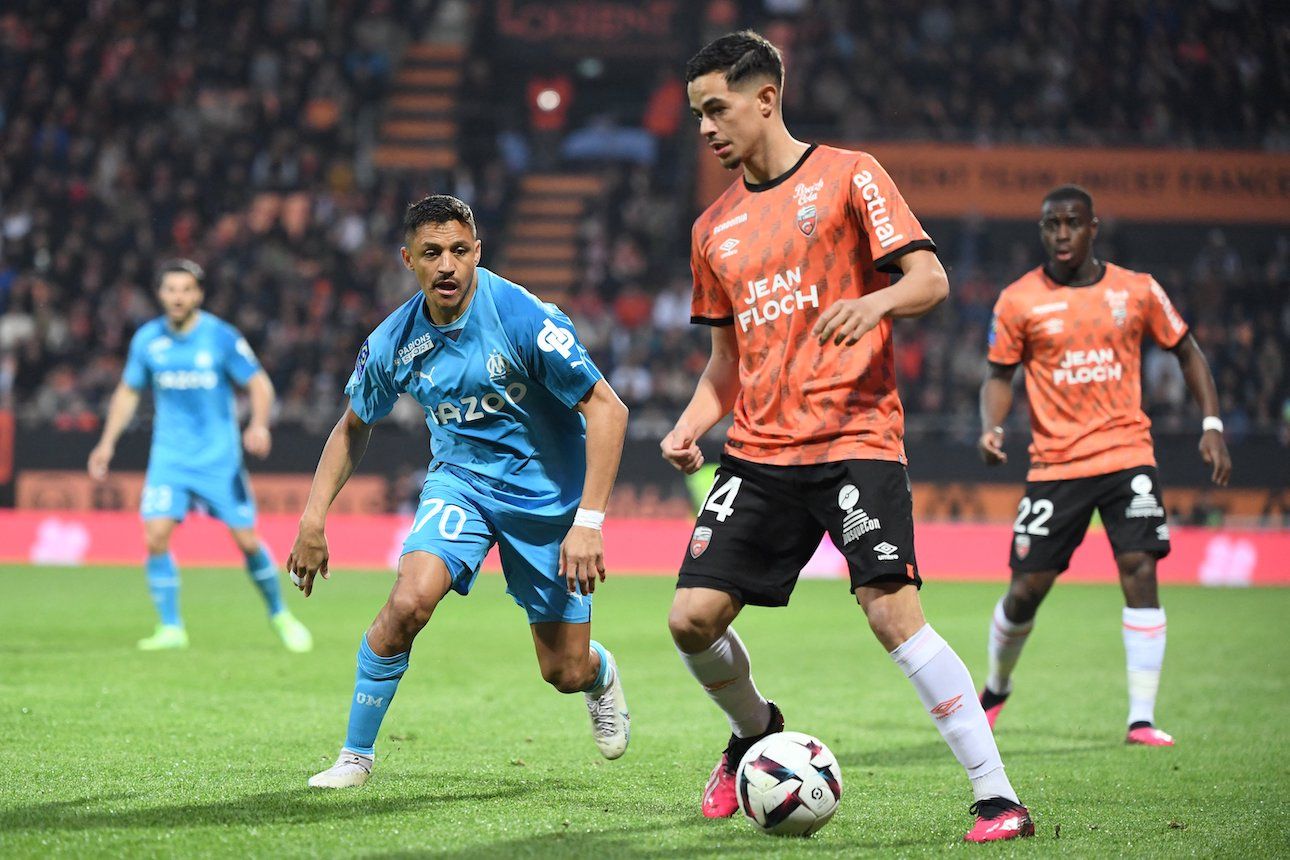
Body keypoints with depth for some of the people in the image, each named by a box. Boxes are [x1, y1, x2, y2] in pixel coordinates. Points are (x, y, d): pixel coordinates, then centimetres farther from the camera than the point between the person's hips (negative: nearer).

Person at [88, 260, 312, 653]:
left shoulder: (221, 337, -10)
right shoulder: (147, 340, 0)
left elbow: (259, 384, -6)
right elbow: (128, 391, 14)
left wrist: (258, 425, -24)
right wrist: (108, 442, 7)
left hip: (219, 457, -2)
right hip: (169, 455, 2)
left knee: (247, 541, -2)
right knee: (155, 536, -14)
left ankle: (279, 615, 21)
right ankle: (171, 628, -3)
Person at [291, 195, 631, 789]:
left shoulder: (522, 318, -23)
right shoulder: (394, 342, -10)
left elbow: (607, 410, -19)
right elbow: (354, 426, 9)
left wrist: (588, 522, -24)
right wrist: (314, 517, 1)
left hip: (547, 494, -2)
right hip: (459, 479, 2)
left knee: (566, 672, 4)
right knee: (409, 602, -26)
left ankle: (602, 675, 45)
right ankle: (356, 755, -8)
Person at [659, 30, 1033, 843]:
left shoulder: (848, 175, 0)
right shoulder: (715, 227, 16)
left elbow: (931, 279, -6)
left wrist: (875, 302, -27)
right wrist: (691, 426, 5)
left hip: (856, 437, -5)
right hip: (760, 452, 5)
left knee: (894, 613, -19)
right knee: (693, 616, -4)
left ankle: (998, 798, -14)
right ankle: (755, 732, 26)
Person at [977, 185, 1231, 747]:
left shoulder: (1137, 290, 3)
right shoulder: (1019, 300, 0)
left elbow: (1186, 352, 14)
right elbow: (1000, 375, 8)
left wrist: (1211, 425, 6)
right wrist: (991, 427, -12)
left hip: (1127, 455, 0)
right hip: (1055, 464, 0)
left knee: (1140, 572, -13)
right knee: (1027, 588, -1)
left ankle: (1142, 718, -10)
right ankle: (995, 690, 28)